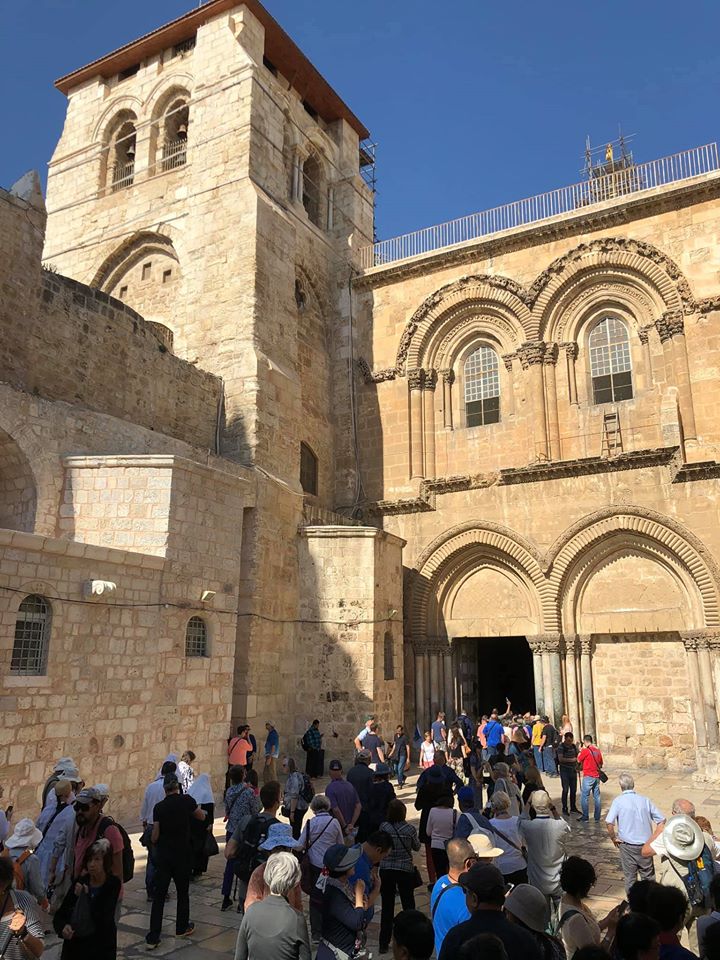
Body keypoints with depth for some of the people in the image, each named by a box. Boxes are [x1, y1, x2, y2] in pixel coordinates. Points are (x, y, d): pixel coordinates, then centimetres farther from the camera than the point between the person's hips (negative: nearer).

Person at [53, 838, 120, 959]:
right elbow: (59, 916, 1)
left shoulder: (113, 885, -7)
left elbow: (102, 919, -14)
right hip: (74, 946, 1)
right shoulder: (80, 882, 0)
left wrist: (84, 897, -15)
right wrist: (63, 927, -19)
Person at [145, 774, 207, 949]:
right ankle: (182, 928, 32)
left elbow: (155, 836, -4)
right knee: (182, 892, 17)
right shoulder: (186, 800, -10)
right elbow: (202, 817, 5)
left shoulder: (159, 807, -8)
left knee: (159, 895, 7)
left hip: (163, 854, 1)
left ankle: (153, 938, 5)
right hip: (183, 854, -1)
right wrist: (200, 809, 25)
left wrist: (154, 843, 17)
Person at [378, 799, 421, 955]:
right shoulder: (410, 829, -13)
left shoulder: (383, 827, -11)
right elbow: (417, 847, 2)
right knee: (408, 906, 14)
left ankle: (384, 943, 17)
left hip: (386, 870, 1)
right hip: (405, 870, -1)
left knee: (387, 907, 11)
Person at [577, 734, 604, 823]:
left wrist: (581, 750, 8)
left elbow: (579, 760, -1)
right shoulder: (597, 750, 5)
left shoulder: (585, 750, -13)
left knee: (584, 797, 2)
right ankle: (597, 818, 14)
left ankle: (585, 817, 3)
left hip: (588, 776, -6)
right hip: (597, 776, 6)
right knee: (597, 797, 10)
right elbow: (601, 764, 14)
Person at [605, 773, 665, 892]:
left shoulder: (618, 801, -10)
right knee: (648, 876, 19)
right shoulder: (645, 800, 0)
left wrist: (614, 838, -4)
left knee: (630, 877, 12)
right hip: (646, 845, 3)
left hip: (627, 845, -2)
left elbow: (609, 822, -20)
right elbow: (661, 820, 1)